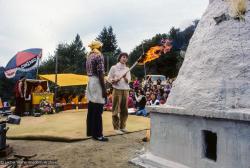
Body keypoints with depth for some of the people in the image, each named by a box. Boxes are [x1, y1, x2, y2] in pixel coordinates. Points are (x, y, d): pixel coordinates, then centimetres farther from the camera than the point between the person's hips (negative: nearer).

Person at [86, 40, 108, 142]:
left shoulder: (89, 56, 16)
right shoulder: (99, 55, -11)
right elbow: (100, 73, -18)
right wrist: (104, 89, -18)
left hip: (90, 82, 9)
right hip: (97, 83, -9)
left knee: (91, 109, 13)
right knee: (98, 111, -4)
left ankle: (90, 131, 22)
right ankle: (97, 134, 2)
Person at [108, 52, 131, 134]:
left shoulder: (127, 69, 12)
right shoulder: (114, 67, 1)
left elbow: (128, 80, 6)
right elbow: (109, 78, 1)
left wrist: (125, 77, -14)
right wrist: (114, 80, -17)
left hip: (125, 90, 4)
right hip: (117, 90, -4)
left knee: (124, 109, 8)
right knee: (116, 109, -1)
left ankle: (122, 126, 19)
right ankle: (116, 127, 6)